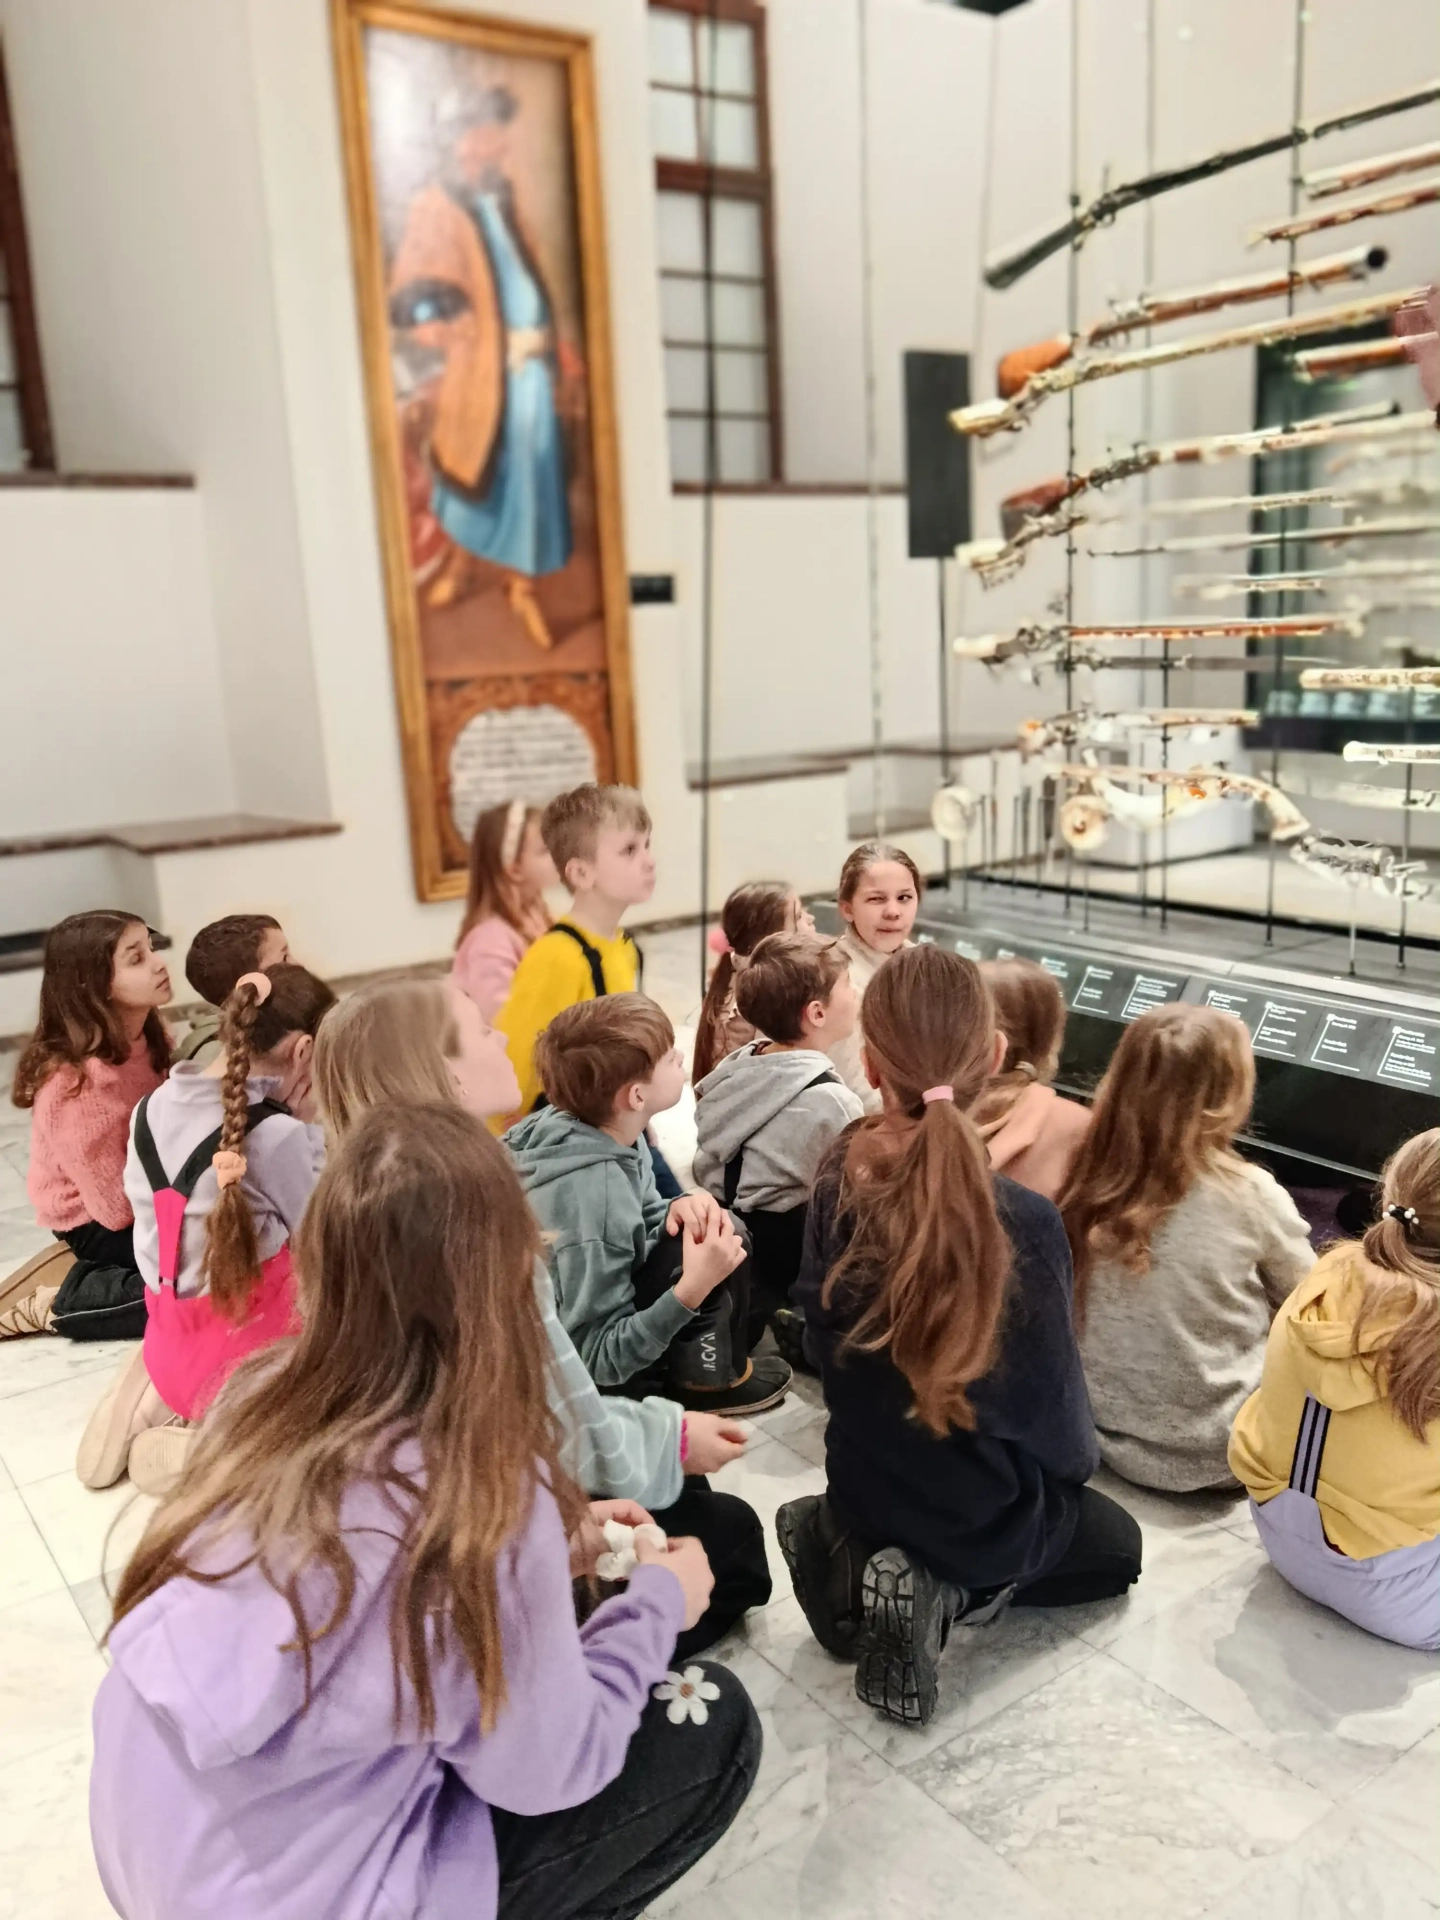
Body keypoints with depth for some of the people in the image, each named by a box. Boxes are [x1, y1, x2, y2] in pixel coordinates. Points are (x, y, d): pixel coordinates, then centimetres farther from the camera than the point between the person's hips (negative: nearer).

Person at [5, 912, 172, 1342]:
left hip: (141, 1195, 8)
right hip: (100, 1222, -8)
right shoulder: (79, 1083, -29)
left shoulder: (146, 1036, -4)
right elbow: (119, 1207, -26)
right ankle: (54, 1304, -8)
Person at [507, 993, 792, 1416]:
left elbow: (639, 1221, 4)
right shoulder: (593, 1203, -36)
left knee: (722, 1231, 3)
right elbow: (599, 1361, -29)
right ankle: (705, 1377, 5)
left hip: (579, 1315, 8)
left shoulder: (573, 1124, -12)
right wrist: (691, 1290, -38)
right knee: (721, 1255, -20)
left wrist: (679, 1209, -18)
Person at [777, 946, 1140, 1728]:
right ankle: (957, 1587, 1)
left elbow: (825, 1348, -2)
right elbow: (1050, 1399, -15)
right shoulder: (1022, 1222, -30)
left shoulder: (836, 1186, -16)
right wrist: (1076, 1461, 7)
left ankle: (857, 1559, 9)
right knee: (1115, 1543, 29)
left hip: (865, 1491, 5)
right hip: (981, 1513, -4)